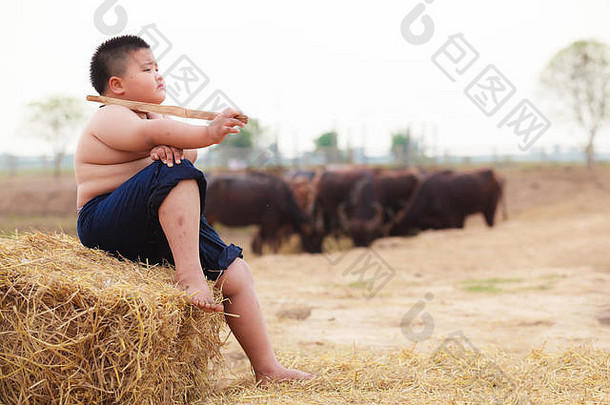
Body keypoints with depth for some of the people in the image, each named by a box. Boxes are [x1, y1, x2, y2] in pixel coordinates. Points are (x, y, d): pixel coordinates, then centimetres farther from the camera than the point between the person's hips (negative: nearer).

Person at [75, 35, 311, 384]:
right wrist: (207, 133, -43)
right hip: (106, 224, -9)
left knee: (234, 272, 1)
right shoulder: (109, 119, -8)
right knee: (176, 172, -32)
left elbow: (190, 150, 6)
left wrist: (171, 148, -19)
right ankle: (189, 273, -40)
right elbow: (150, 132, -30)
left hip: (154, 232, 9)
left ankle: (267, 368, 4)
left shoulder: (148, 116, 22)